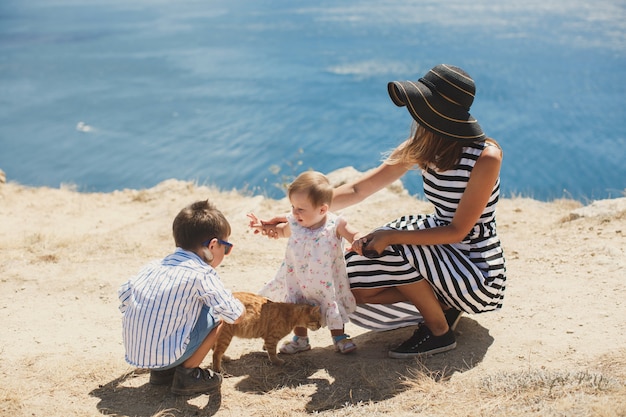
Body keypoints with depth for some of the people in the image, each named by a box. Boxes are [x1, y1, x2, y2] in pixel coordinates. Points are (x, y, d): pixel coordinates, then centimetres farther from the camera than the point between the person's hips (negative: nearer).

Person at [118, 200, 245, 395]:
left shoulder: (154, 266, 8)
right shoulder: (202, 274, -12)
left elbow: (124, 292, 18)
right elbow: (236, 316, -13)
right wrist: (238, 304, 11)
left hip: (133, 353, 7)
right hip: (164, 355, -7)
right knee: (216, 314, 4)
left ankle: (162, 371, 20)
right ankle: (187, 375, 7)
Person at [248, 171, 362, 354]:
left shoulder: (335, 224, -21)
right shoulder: (294, 223, -9)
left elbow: (355, 235, -13)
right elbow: (282, 231, 14)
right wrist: (264, 227, 5)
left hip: (327, 282, -3)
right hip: (299, 281, 3)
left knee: (333, 305, 11)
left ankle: (339, 337, 29)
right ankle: (300, 339, 32)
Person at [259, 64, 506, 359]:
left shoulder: (485, 157, -24)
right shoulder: (423, 148, -5)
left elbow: (458, 231, -22)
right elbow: (357, 190, -5)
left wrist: (392, 237, -29)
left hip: (477, 271, -7)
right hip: (441, 251, 7)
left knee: (398, 252, -30)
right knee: (357, 287, -5)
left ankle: (440, 332, -8)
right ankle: (443, 305, 9)